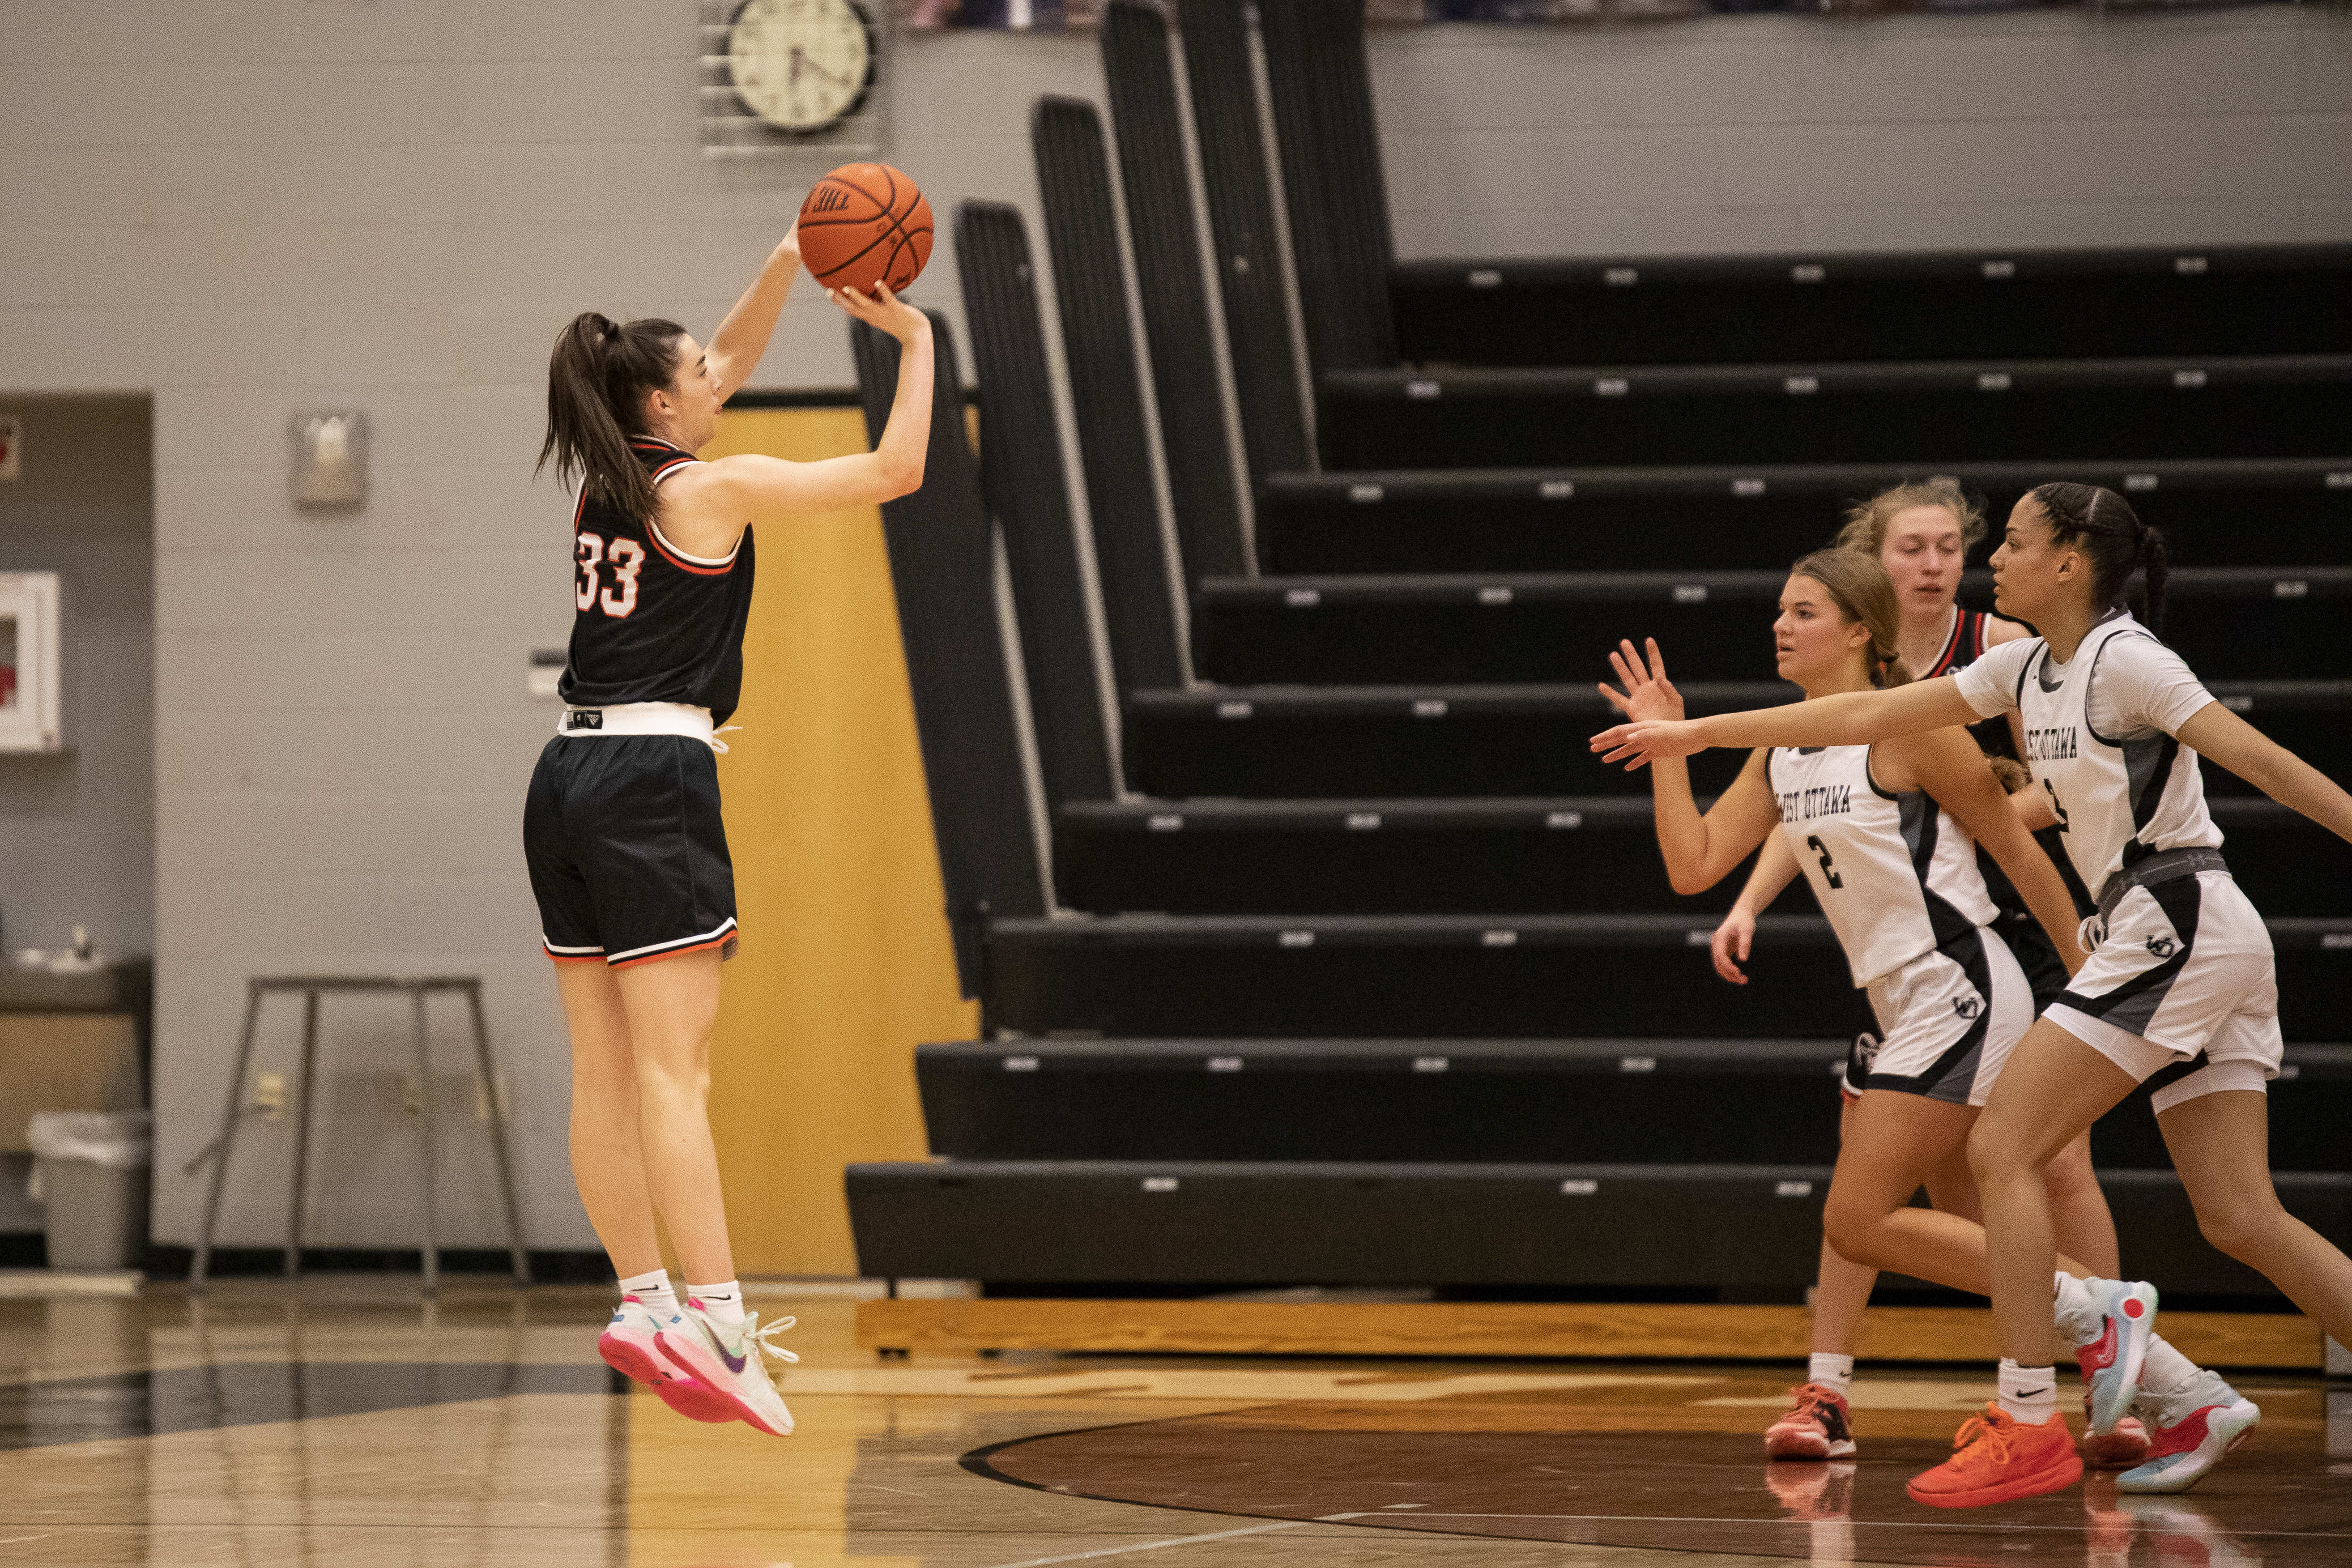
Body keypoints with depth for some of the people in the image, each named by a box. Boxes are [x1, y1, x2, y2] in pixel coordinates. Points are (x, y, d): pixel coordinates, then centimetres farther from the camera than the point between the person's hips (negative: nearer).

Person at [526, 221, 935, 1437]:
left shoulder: (611, 477, 14)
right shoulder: (711, 489, -6)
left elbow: (725, 364, 30)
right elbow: (895, 471, -1)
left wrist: (790, 263, 22)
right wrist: (916, 344, 10)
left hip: (567, 782, 8)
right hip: (654, 784, -8)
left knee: (604, 1072, 8)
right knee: (672, 1071, -13)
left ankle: (642, 1304, 11)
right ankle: (715, 1321, -16)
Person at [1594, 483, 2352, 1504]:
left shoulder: (2124, 657, -9)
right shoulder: (2028, 669, 17)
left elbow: (2255, 756, -14)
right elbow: (1869, 718, 21)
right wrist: (1696, 734, 23)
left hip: (2175, 923, -8)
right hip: (2180, 941, 8)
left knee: (2003, 1148, -8)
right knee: (2244, 1223, 3)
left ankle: (2026, 1428, -8)